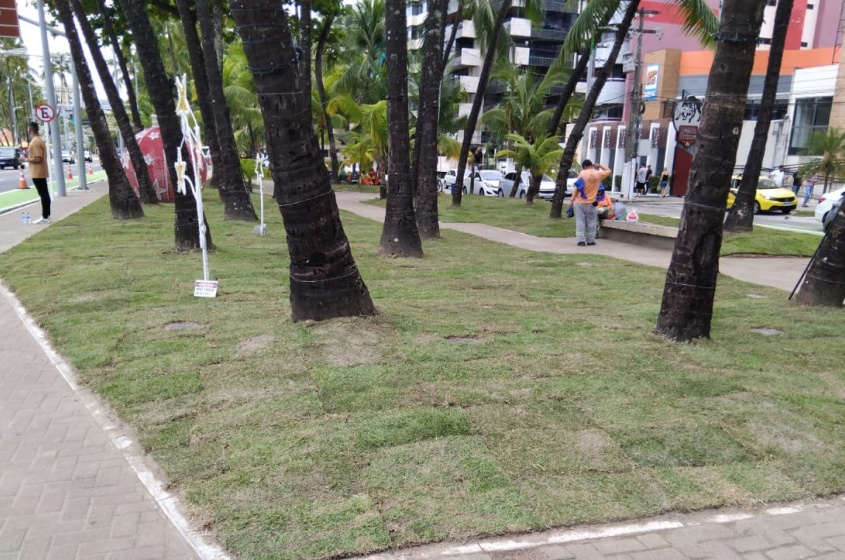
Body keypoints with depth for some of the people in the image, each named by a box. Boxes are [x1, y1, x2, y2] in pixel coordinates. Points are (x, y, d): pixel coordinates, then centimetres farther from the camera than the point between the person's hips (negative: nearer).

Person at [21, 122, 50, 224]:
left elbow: (38, 159, -22)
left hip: (37, 173, -10)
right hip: (41, 172, 10)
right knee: (44, 194, 11)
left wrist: (26, 159, -12)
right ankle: (46, 216, 16)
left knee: (43, 194, -8)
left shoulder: (35, 142, -17)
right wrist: (28, 156, 18)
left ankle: (45, 217, -6)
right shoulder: (38, 140, 14)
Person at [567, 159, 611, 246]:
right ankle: (590, 240, 16)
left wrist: (572, 200, -6)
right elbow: (609, 171, 19)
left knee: (580, 221, 1)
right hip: (590, 203, 1)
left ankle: (581, 240, -4)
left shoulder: (582, 173, -6)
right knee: (591, 222, 11)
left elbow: (577, 188, -8)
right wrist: (600, 165, 21)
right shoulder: (598, 174, 0)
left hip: (579, 202, -1)